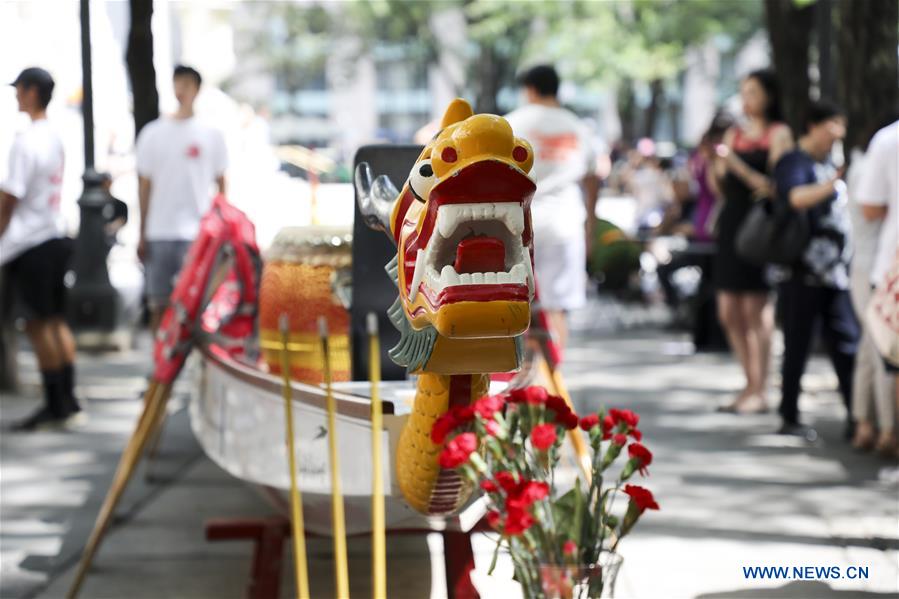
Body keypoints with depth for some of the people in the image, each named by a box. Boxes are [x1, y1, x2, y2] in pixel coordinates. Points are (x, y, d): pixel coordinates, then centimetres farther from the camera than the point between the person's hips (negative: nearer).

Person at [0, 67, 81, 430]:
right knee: (56, 322, 12)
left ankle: (55, 405, 1)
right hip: (55, 237, 8)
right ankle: (68, 399, 15)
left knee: (38, 324, -2)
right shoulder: (55, 138, 10)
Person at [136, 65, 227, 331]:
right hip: (158, 234, 1)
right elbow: (144, 186, 9)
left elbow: (220, 184, 9)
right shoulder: (152, 134, 7)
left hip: (198, 232, -1)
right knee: (158, 304, 5)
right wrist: (142, 234, 6)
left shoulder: (211, 134, 4)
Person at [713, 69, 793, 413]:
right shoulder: (735, 134, 16)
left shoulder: (778, 134, -2)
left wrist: (737, 166, -19)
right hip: (732, 224, 7)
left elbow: (773, 185, -11)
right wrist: (715, 166, -3)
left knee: (757, 313, -8)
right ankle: (751, 385, 19)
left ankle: (760, 393, -2)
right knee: (728, 314, 7)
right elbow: (723, 188, 15)